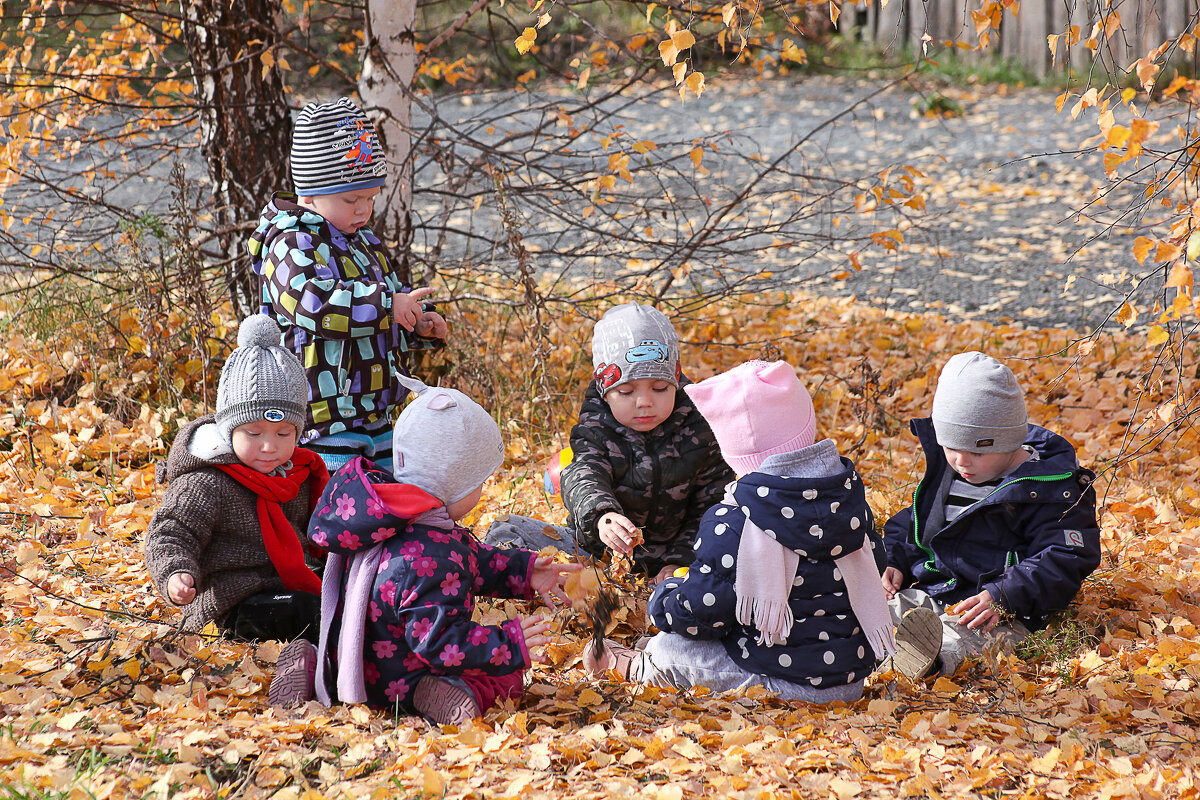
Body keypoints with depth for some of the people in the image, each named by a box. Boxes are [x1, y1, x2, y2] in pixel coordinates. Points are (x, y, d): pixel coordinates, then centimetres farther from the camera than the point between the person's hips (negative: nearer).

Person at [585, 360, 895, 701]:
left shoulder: (732, 523, -22)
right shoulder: (851, 499, -2)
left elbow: (700, 612, -18)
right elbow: (873, 563, 15)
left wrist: (665, 596, 6)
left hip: (785, 683, -7)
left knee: (669, 648, 13)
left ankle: (638, 667, 44)